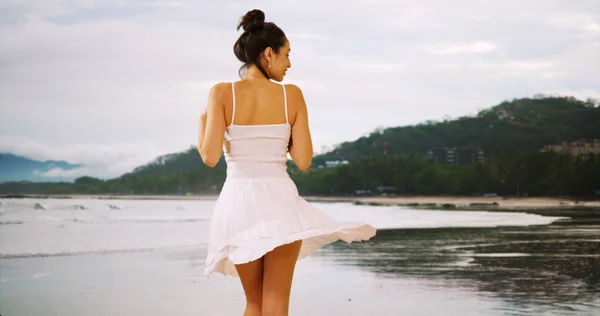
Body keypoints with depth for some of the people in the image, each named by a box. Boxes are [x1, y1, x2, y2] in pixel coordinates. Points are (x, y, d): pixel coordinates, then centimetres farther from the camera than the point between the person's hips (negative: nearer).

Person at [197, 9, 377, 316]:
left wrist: (202, 122, 9)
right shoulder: (292, 94, -2)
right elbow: (303, 160, -2)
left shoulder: (222, 92, -4)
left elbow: (210, 157, -10)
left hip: (240, 202, 1)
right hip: (281, 202, -1)